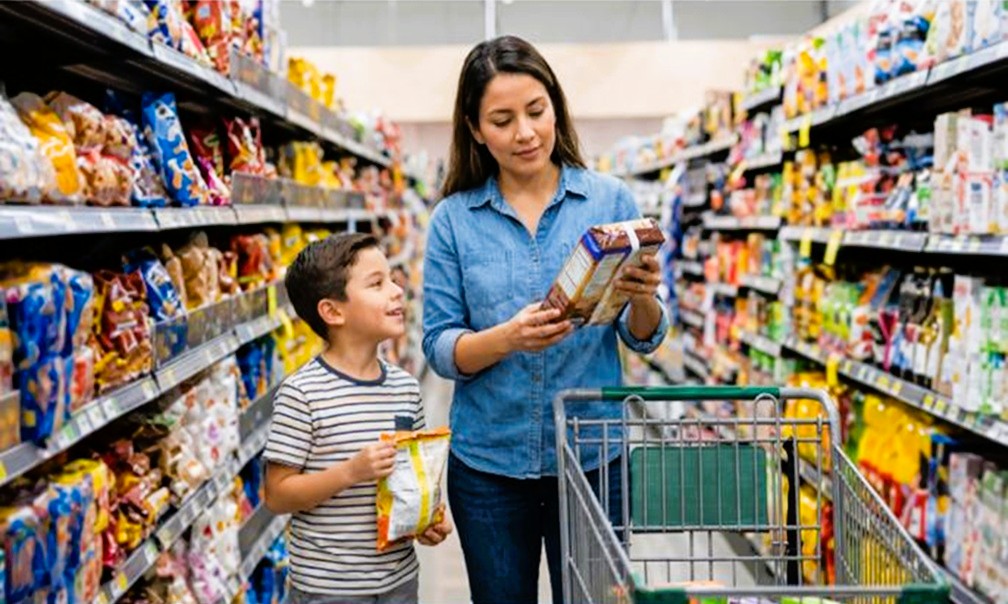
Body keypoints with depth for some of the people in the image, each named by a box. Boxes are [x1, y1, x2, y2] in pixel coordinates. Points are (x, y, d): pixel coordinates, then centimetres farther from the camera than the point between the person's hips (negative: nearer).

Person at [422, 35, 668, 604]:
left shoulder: (611, 199, -3)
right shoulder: (454, 219, -3)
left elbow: (645, 338, 0)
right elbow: (440, 349, -5)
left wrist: (644, 298, -23)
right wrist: (508, 337, -24)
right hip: (488, 464, 1)